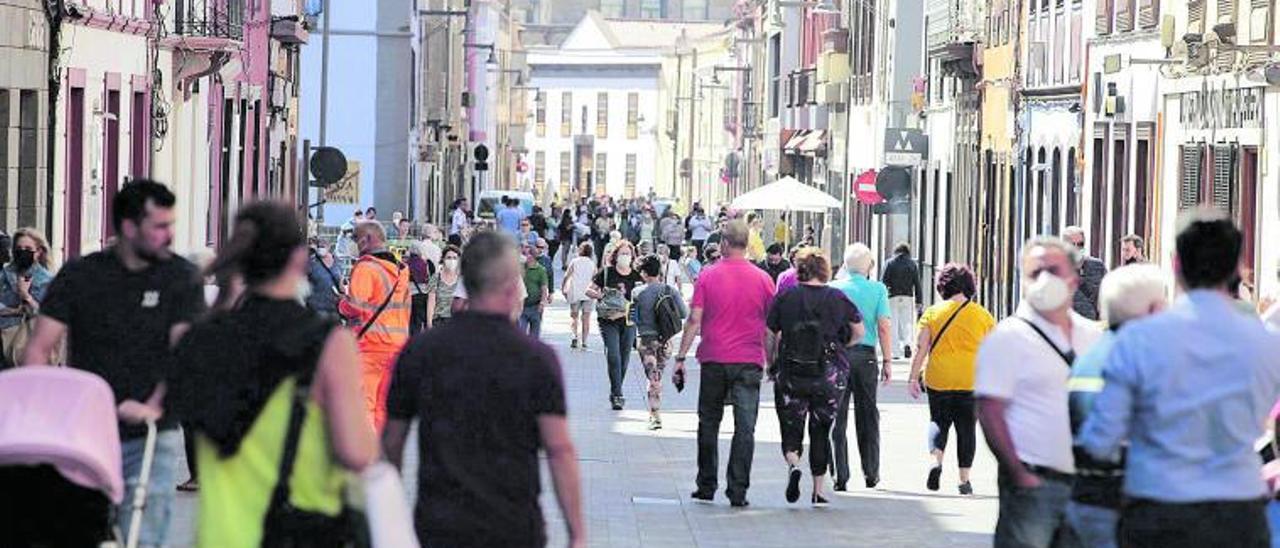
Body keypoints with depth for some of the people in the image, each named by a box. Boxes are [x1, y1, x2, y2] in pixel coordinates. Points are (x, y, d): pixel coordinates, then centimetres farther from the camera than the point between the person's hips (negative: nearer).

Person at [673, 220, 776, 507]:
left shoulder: (708, 276, -3)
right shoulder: (762, 279, 0)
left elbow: (694, 319, -5)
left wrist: (681, 357, 0)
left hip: (714, 359, 0)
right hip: (749, 362, 0)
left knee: (709, 424, 14)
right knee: (745, 428, 1)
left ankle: (707, 486, 17)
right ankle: (738, 491, -4)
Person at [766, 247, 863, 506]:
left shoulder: (785, 298, -3)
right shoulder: (837, 298, 0)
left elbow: (771, 337, -4)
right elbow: (859, 332, 7)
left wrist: (771, 365, 10)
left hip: (791, 375, -1)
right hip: (828, 375, 1)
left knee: (791, 427, 10)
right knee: (821, 431, 11)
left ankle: (793, 463, -20)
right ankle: (819, 490, 10)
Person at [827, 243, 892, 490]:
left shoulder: (833, 288, 1)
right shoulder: (877, 289, 0)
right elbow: (883, 326, -4)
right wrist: (887, 361, 1)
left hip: (836, 352, 0)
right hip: (865, 354, 0)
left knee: (837, 417, 3)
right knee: (867, 416, 13)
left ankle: (840, 476, -2)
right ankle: (871, 473, 17)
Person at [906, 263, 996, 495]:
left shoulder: (932, 313, 0)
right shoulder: (982, 315, 2)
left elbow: (921, 348, -4)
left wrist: (913, 377, -1)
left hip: (938, 379, 0)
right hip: (972, 380, 0)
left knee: (939, 421, 16)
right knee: (966, 428, 9)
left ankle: (936, 460, -9)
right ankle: (964, 480, 9)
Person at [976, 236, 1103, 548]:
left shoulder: (1092, 336, 13)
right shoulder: (1007, 339, -5)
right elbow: (990, 413, -10)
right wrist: (1020, 476, -17)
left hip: (1086, 484, 6)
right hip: (1033, 483, -6)